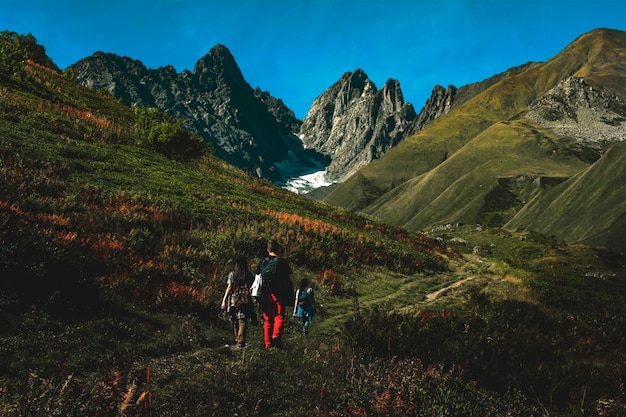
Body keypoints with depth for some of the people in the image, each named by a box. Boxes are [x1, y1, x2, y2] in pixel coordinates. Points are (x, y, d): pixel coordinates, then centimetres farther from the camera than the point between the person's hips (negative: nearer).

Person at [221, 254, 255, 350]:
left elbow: (229, 288, -4)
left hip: (234, 300, 0)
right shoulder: (249, 275, 3)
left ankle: (238, 342, 17)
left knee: (235, 322, 12)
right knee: (242, 322, 1)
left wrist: (224, 301, -2)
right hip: (246, 301, 1)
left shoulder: (232, 274, -1)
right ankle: (241, 342, -6)